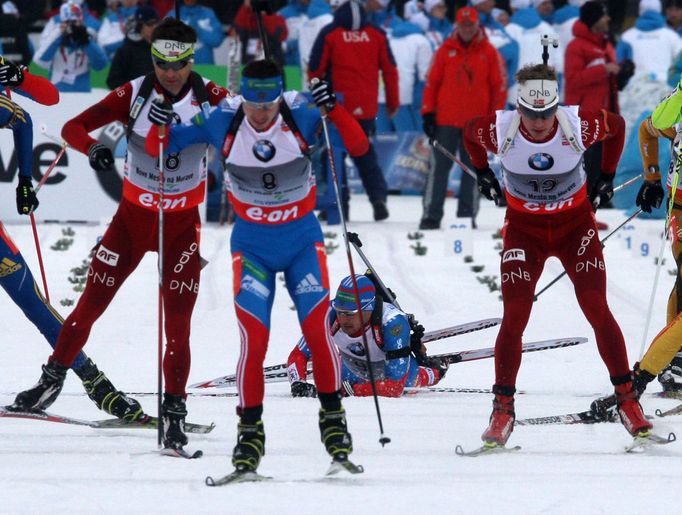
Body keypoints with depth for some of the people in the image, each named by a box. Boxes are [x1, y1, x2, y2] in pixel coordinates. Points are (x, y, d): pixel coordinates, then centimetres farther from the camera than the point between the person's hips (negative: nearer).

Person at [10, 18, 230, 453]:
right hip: (133, 216, 1)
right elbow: (73, 127, -11)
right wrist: (92, 147, -34)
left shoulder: (208, 96, -10)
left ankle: (174, 409, 2)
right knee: (90, 305, 4)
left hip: (182, 223, -1)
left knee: (177, 324, -5)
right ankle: (54, 378, 22)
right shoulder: (134, 94, -10)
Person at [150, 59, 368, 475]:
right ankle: (250, 430, 1)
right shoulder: (223, 122, -12)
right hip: (252, 244, 0)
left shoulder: (302, 116, -15)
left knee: (318, 330, -12)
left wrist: (334, 109, -36)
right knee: (254, 339, -11)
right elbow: (160, 148, -2)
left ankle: (333, 417, 5)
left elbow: (359, 147, -22)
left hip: (303, 239, 0)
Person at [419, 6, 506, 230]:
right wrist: (428, 113, 0)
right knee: (439, 167, -1)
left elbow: (499, 86, 5)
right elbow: (431, 82, 5)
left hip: (477, 123, 0)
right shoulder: (446, 50, 4)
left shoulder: (489, 53, 3)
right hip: (446, 120, 0)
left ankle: (467, 215, 10)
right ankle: (431, 214, 0)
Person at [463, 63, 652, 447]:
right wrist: (483, 175, 9)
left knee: (597, 310, -10)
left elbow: (617, 125, 0)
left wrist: (608, 177, 6)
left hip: (575, 224, 0)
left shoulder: (579, 126, -23)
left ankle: (627, 400, -1)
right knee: (514, 316, -11)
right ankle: (503, 409, -1)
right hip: (524, 228, 0)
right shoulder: (499, 131, -22)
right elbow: (469, 133, 4)